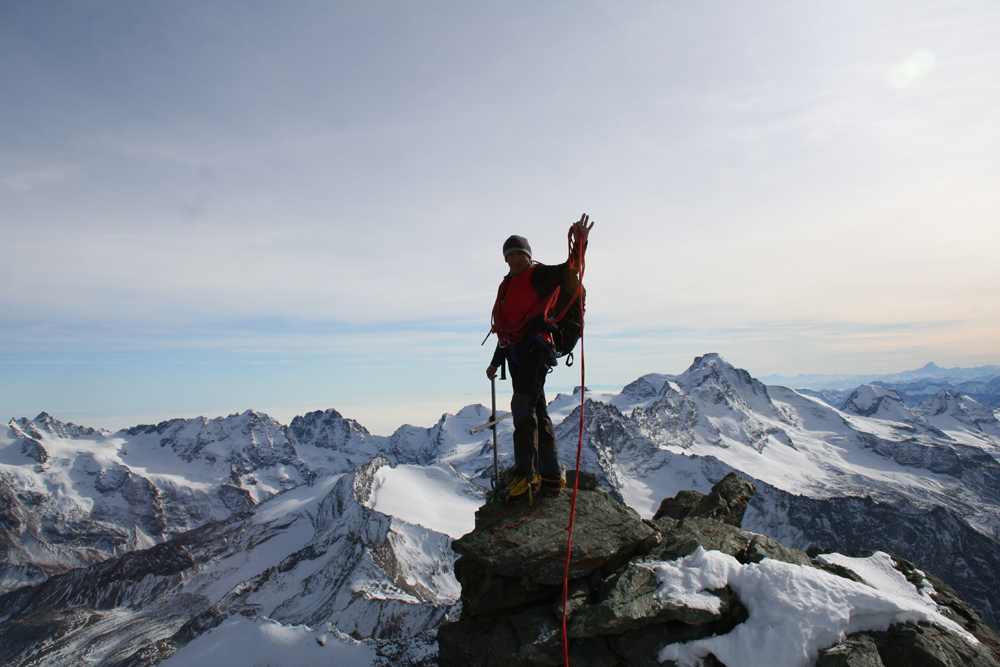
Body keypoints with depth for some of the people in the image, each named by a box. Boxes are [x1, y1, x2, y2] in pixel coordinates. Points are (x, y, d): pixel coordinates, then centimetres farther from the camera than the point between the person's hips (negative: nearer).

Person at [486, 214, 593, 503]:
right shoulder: (507, 286, 23)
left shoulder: (538, 275, 2)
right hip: (516, 352, 8)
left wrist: (579, 244, -34)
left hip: (534, 346, -8)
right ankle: (551, 475, 15)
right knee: (535, 411, 9)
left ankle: (525, 476, -14)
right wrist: (496, 362, 29)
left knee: (523, 407, -16)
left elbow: (567, 271, -17)